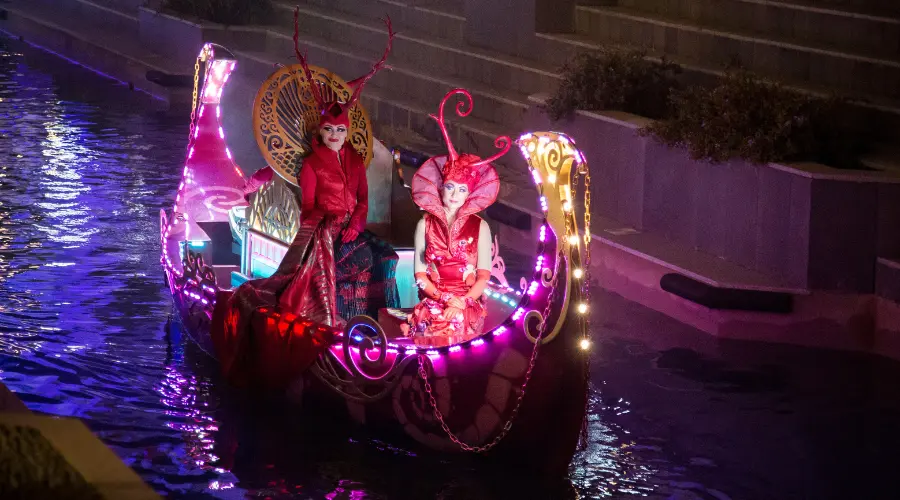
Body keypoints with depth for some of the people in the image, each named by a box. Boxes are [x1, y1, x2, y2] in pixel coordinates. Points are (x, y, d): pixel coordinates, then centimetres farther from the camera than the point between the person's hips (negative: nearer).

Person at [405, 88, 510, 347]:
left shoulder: (479, 227, 7)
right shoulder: (425, 225, 10)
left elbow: (483, 275, 3)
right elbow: (420, 273, 6)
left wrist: (462, 303, -14)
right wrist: (445, 298, -11)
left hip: (469, 300, -1)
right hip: (433, 299, 1)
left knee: (457, 324, -36)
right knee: (428, 322, -34)